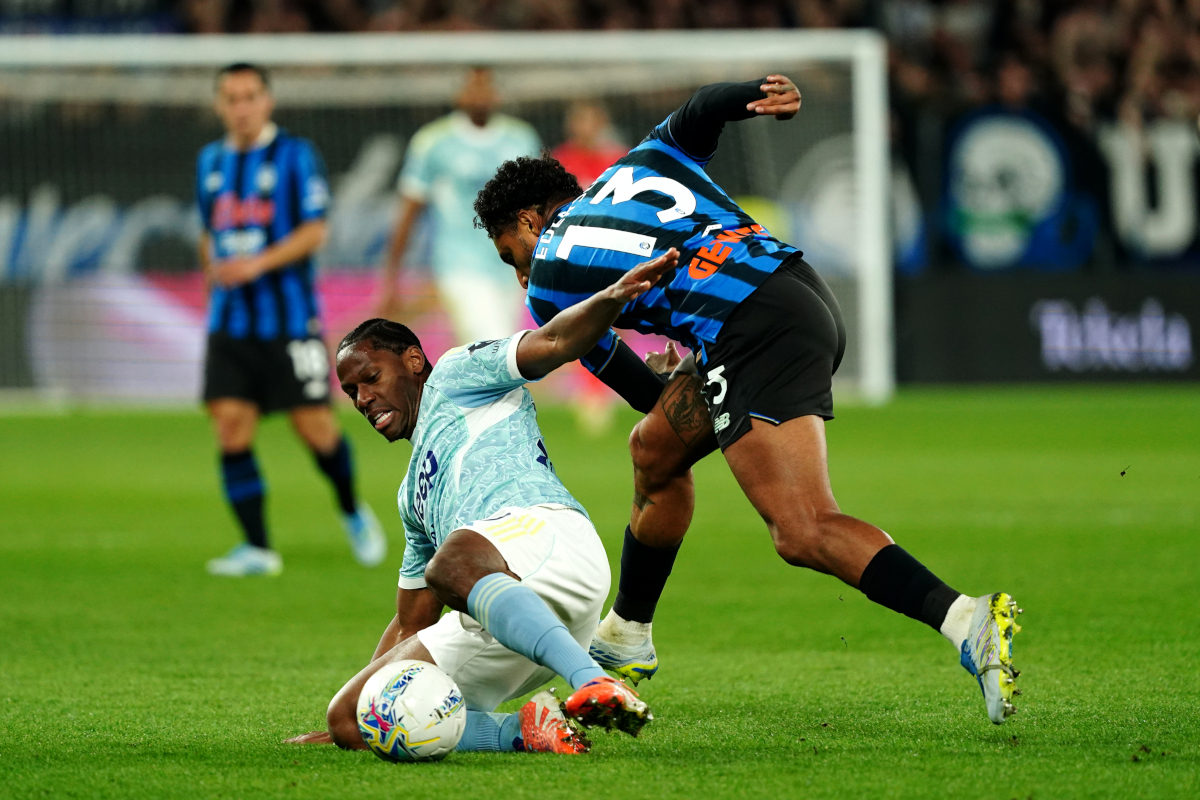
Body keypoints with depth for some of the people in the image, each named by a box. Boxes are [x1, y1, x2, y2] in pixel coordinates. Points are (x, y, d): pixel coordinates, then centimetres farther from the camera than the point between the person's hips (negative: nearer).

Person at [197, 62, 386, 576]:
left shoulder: (295, 155, -4)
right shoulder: (211, 162, 12)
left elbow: (314, 230, -11)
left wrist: (259, 264, -22)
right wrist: (214, 272, 9)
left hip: (289, 318, -4)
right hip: (230, 321, 4)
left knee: (314, 427, -2)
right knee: (231, 428, -7)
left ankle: (353, 513, 26)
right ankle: (257, 549, -2)